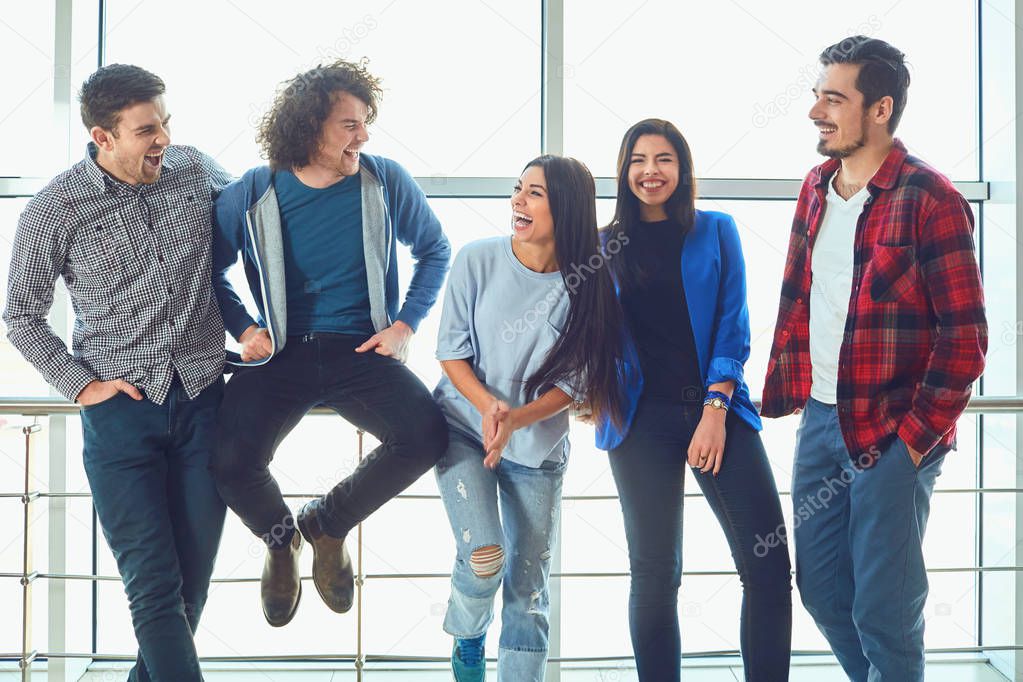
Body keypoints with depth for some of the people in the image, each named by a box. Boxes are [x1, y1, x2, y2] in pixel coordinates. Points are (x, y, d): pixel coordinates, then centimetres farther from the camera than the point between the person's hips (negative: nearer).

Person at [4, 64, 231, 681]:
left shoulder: (195, 169, 2)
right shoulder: (54, 211, -5)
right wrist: (81, 386, -5)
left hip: (203, 400, 3)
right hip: (121, 406, -3)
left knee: (194, 577, 8)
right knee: (154, 585, -8)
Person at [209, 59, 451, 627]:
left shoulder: (386, 182, -1)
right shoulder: (252, 195, -2)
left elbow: (434, 250, 14)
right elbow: (211, 270, 13)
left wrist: (406, 325, 2)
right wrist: (244, 329, -4)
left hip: (361, 352, 1)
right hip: (281, 351, 0)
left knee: (426, 436, -27)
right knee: (232, 461, -27)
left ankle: (328, 522, 4)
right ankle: (280, 537, 13)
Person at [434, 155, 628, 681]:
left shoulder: (585, 287, -9)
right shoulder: (478, 260, -9)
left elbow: (574, 382, -7)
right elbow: (451, 351, -5)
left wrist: (516, 420, -23)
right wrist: (488, 406, -22)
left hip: (538, 450, 1)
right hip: (465, 429, -1)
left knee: (529, 584, 2)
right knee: (484, 558, -16)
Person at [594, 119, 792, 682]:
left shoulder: (715, 232, 9)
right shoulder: (608, 246, 11)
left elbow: (732, 327, 2)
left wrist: (715, 409, -8)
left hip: (716, 407, 0)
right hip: (643, 418, 0)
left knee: (768, 569, -7)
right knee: (655, 575, 3)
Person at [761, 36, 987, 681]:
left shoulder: (930, 198, -12)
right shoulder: (817, 188, 10)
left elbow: (965, 335, -12)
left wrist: (917, 434, -14)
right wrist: (785, 392, 8)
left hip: (893, 434, -7)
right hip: (819, 419, 7)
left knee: (882, 607, 1)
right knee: (821, 586, 15)